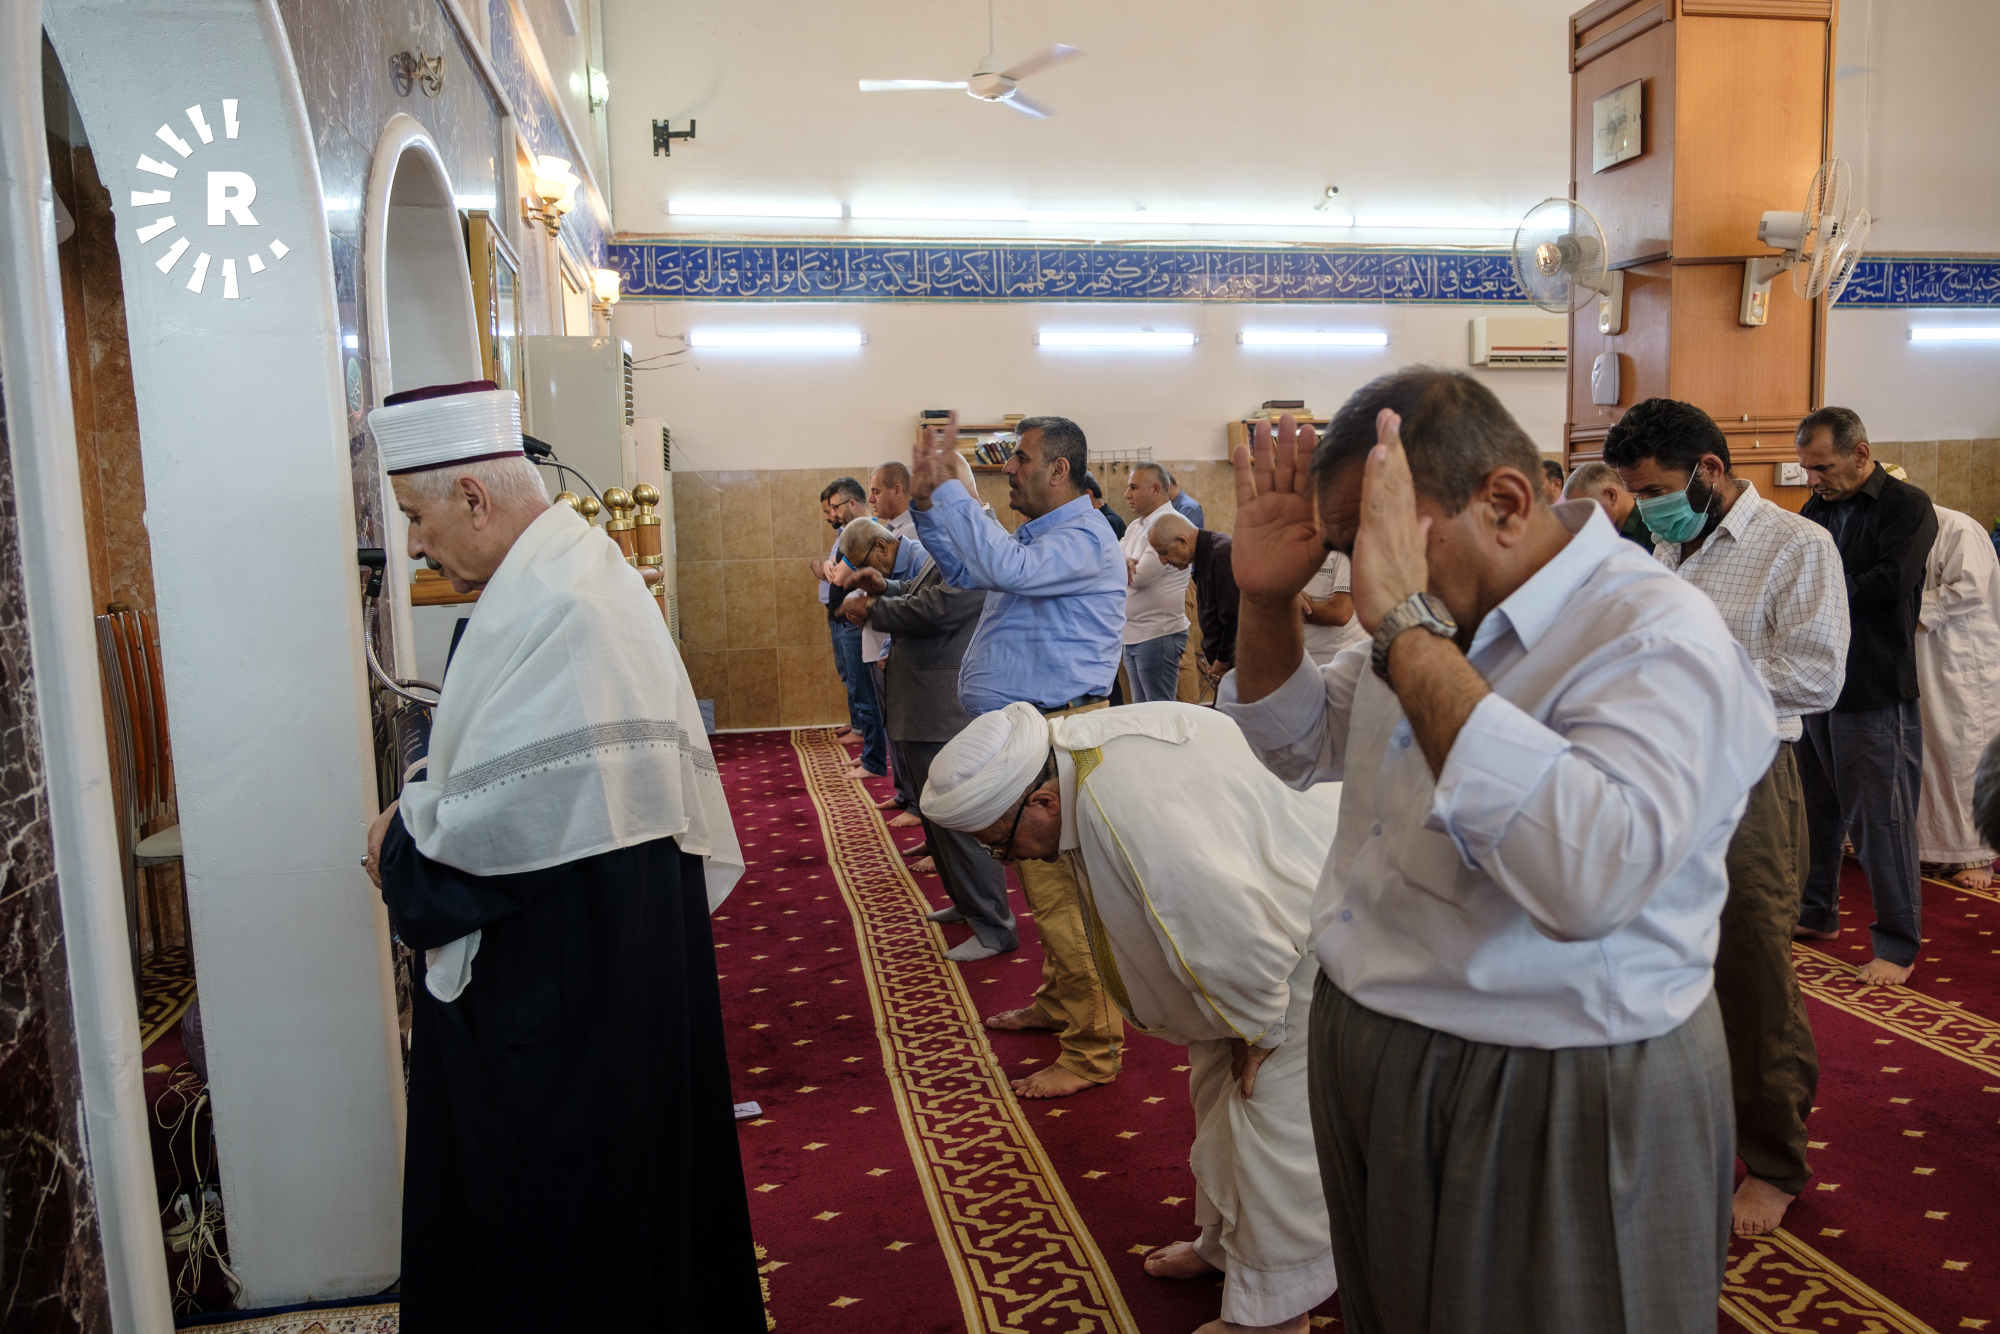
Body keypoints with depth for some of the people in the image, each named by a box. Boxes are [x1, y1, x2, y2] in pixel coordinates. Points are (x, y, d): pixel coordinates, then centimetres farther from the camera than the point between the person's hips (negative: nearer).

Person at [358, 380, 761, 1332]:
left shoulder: (551, 603, -23)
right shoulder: (575, 567, 10)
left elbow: (508, 806, -25)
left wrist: (402, 844, -7)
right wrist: (425, 799, 4)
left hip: (566, 959, -10)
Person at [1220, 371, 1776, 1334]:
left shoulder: (1660, 638, -23)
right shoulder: (1445, 612, 3)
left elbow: (1588, 877, -41)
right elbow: (1300, 747, 15)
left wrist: (1409, 629, -39)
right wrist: (1266, 597, -3)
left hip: (1547, 1109, -7)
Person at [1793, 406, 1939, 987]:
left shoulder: (1907, 505, -7)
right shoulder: (1818, 507, 13)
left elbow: (1886, 585, -19)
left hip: (1875, 689, -6)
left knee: (1881, 815, -1)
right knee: (1815, 806, 15)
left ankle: (1898, 945, 10)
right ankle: (1817, 913, 30)